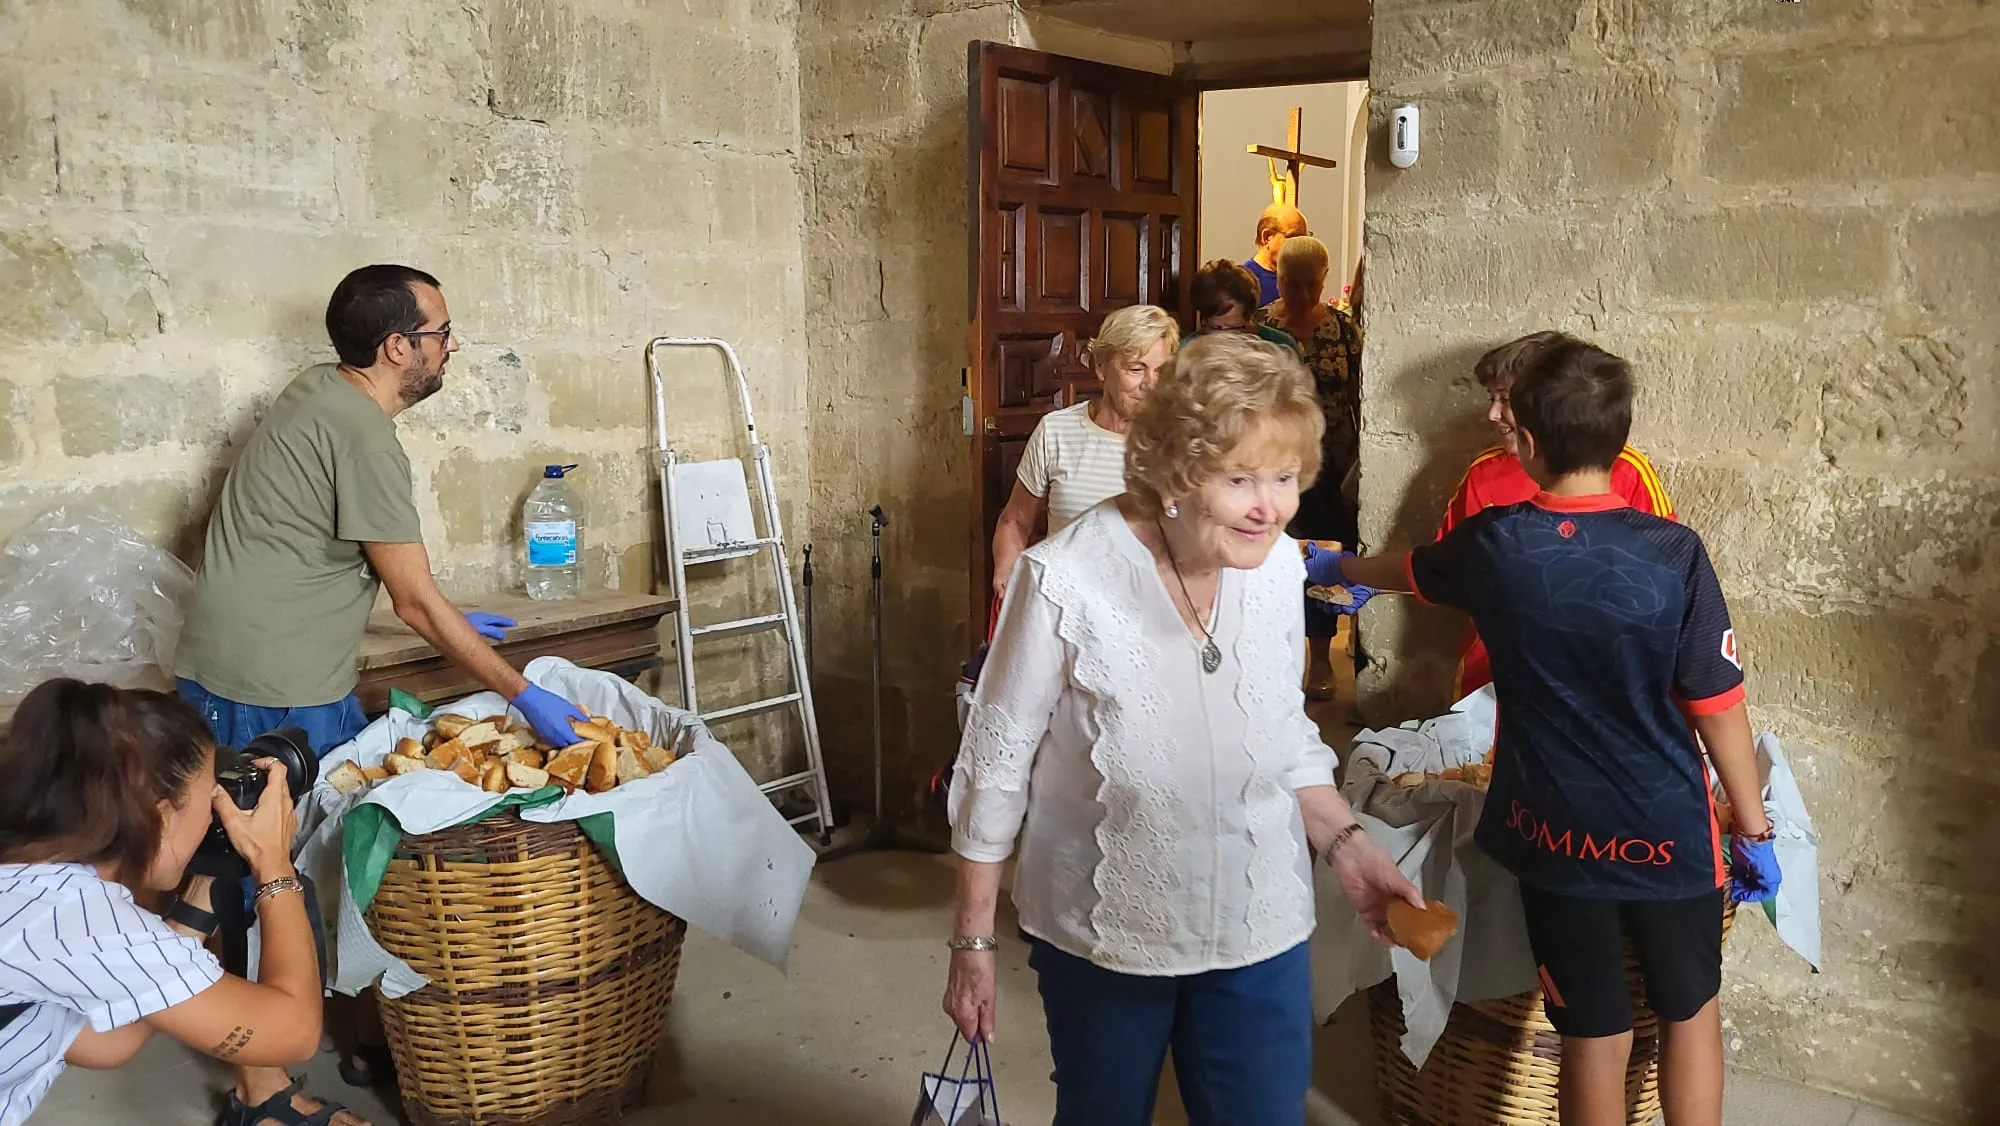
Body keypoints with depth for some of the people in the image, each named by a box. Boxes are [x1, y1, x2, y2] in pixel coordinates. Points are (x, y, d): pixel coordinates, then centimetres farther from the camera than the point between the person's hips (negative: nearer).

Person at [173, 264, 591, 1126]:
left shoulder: (322, 393, 10)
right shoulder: (362, 436, -19)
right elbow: (417, 605, -17)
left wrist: (442, 614, 26)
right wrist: (525, 697, -12)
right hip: (270, 698, -10)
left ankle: (383, 1038, 26)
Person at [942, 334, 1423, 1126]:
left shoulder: (1279, 566, -9)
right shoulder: (1066, 581, -24)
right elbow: (996, 764, -13)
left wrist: (1345, 842, -5)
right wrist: (972, 943, -8)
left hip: (1260, 926, 3)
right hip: (1103, 933, -3)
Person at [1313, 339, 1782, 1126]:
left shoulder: (1493, 545, -10)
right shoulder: (1673, 554, -17)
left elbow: (1407, 570, 12)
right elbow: (1718, 709, -12)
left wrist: (1337, 567, 34)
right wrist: (1753, 828, 2)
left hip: (1555, 834, 1)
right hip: (1666, 831, -1)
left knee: (1594, 1037, 14)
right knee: (1690, 1008, 23)